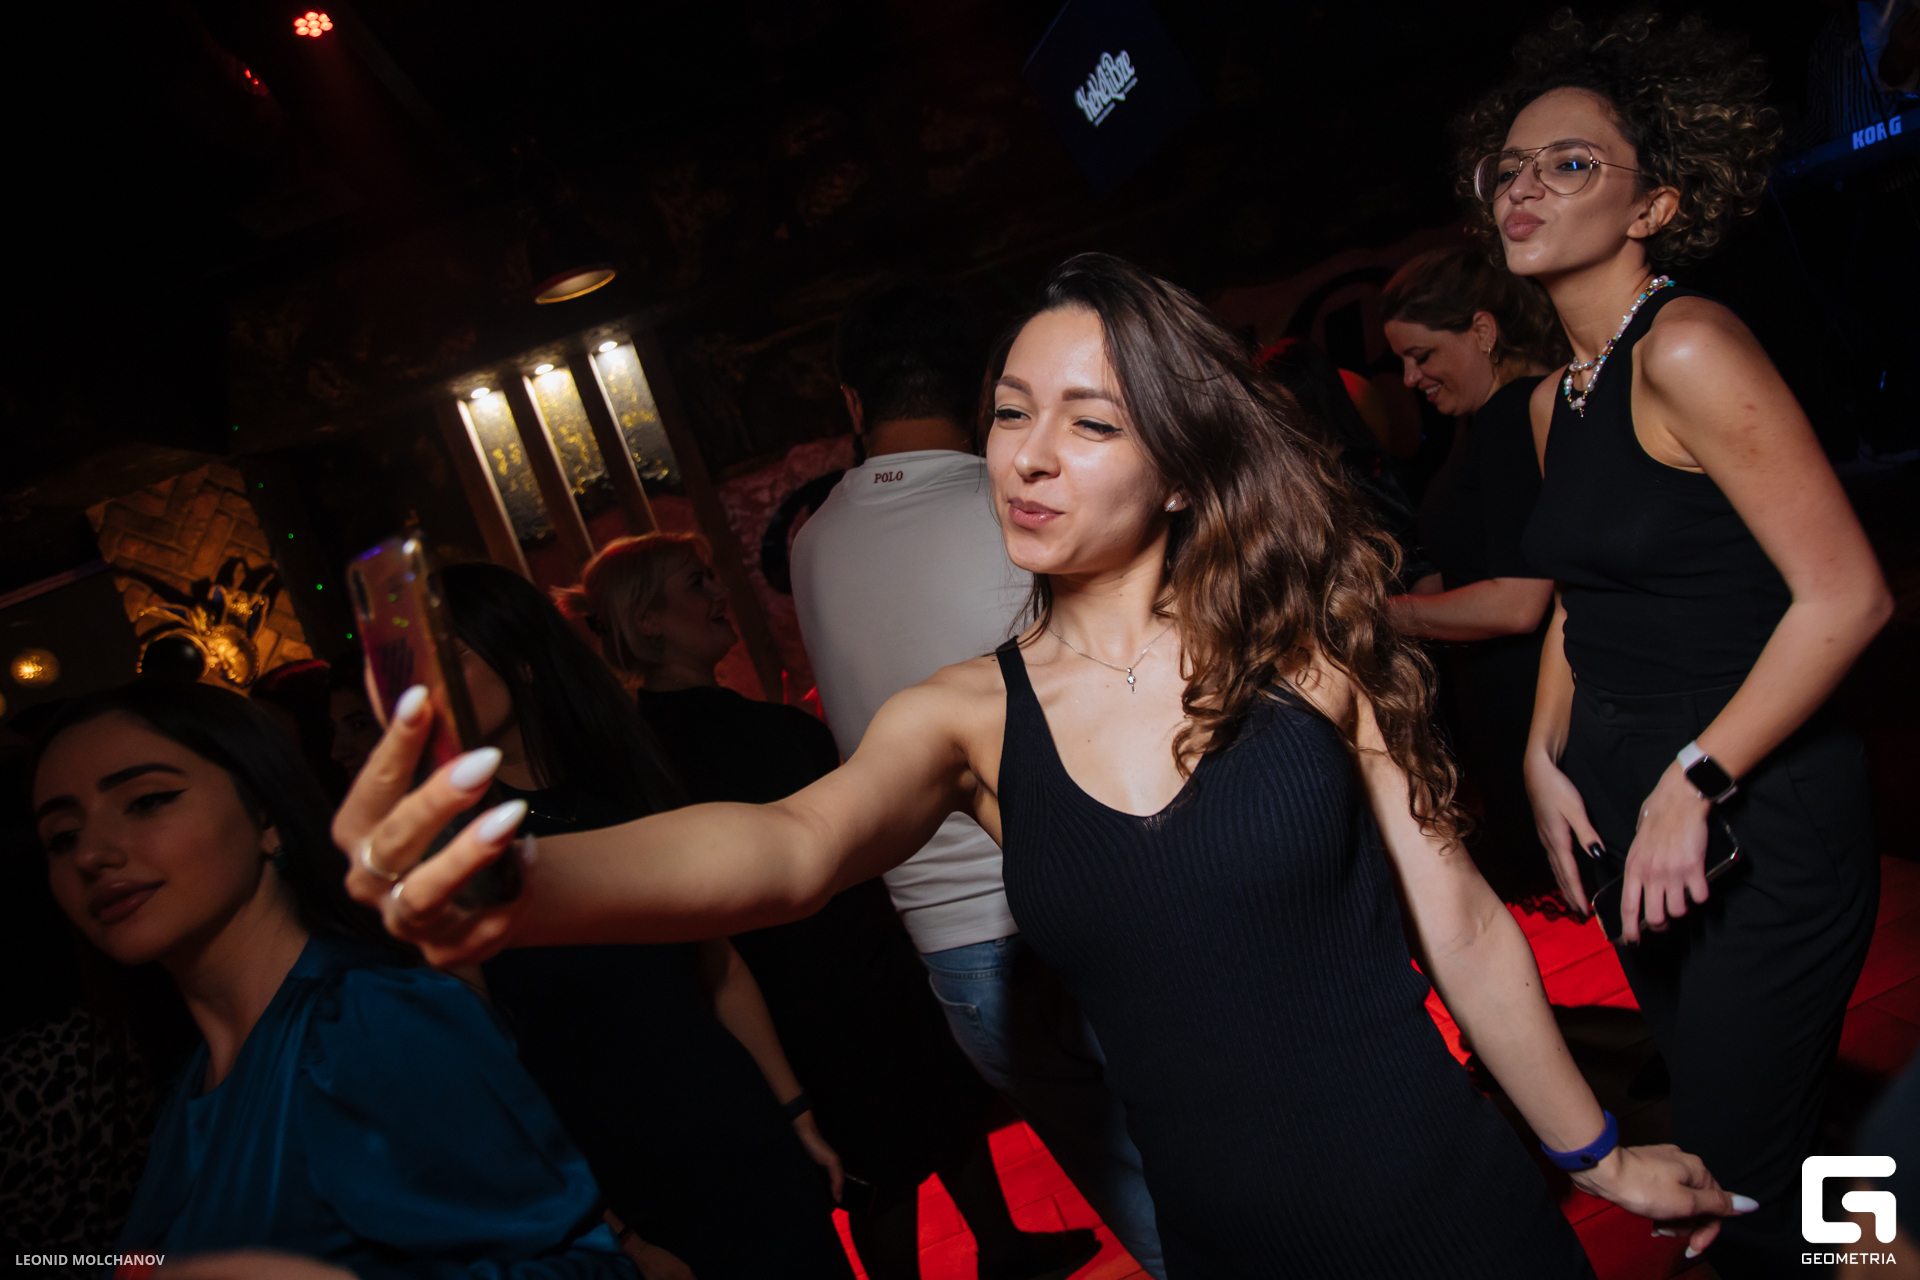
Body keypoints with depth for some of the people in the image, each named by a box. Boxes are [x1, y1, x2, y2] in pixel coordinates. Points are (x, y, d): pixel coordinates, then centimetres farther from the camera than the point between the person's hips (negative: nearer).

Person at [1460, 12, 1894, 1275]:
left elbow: (1847, 595, -20)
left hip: (1756, 816, -8)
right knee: (1698, 1127, 22)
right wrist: (1546, 757, 7)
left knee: (1742, 1178, 3)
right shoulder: (1555, 396, 9)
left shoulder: (1686, 347, -16)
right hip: (1623, 800, 8)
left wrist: (1694, 785, -18)